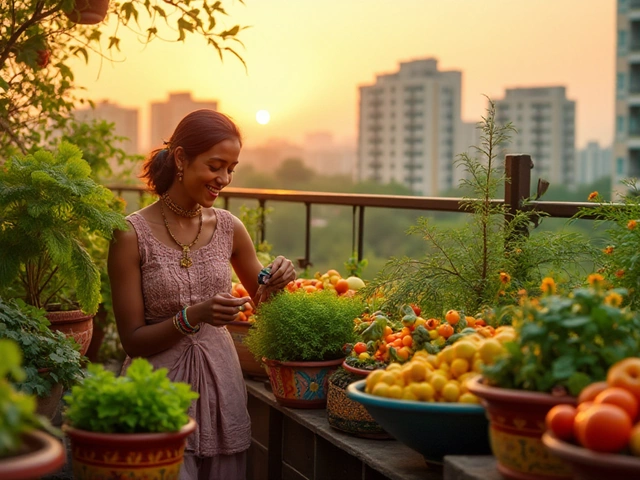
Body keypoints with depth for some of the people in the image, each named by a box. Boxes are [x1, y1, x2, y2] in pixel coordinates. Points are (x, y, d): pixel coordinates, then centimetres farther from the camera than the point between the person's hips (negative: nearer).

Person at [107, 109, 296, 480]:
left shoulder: (229, 228, 2)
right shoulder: (132, 236, -11)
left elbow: (262, 300, 17)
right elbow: (133, 340, -9)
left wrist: (277, 279, -5)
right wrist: (193, 317, -24)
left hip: (221, 381, 4)